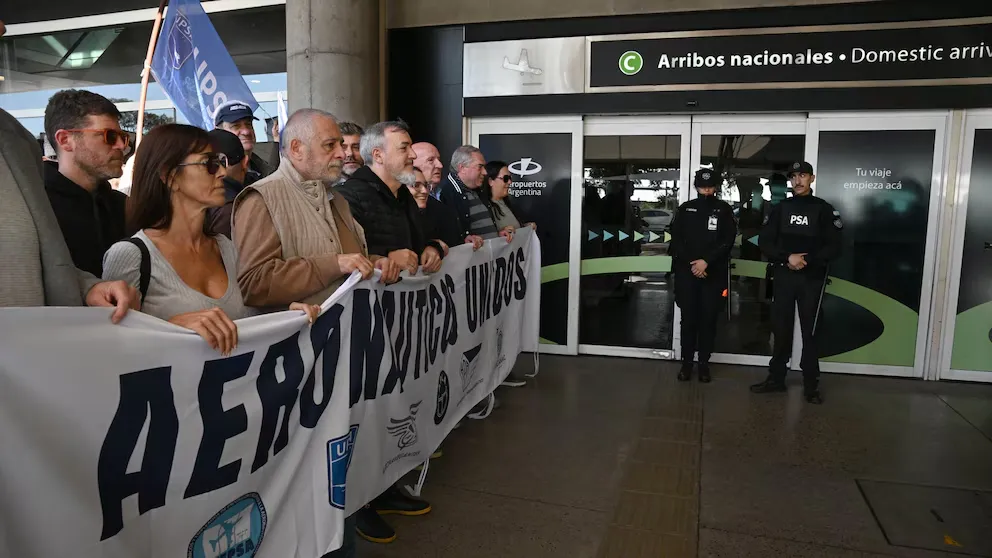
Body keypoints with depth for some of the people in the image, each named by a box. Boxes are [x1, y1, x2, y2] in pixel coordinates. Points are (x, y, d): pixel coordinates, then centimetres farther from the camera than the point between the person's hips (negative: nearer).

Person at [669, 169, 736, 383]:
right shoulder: (685, 209, 9)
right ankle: (686, 362, 11)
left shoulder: (724, 210, 6)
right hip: (687, 272, 1)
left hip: (714, 274, -1)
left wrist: (706, 261, -15)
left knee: (709, 320, 2)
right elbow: (676, 241, 3)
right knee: (688, 319, 3)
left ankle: (704, 363, 12)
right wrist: (691, 263, -10)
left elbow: (728, 241, -3)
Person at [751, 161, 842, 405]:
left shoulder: (824, 210, 3)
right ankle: (776, 378, 17)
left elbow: (834, 248, -2)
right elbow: (764, 242, 2)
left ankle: (811, 385, 8)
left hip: (812, 279, -2)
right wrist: (787, 257, -13)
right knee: (781, 328, 7)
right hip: (783, 277, 2)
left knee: (810, 332, 1)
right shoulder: (780, 208, 8)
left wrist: (807, 261, -15)